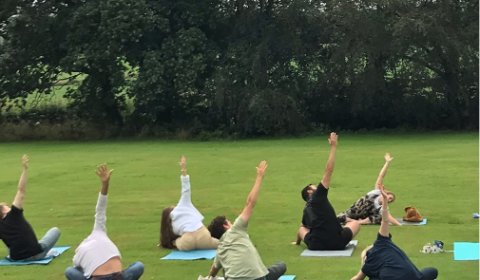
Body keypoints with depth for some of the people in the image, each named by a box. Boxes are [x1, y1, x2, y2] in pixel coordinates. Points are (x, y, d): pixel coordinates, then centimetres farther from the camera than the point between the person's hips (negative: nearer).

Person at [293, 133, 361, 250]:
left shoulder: (306, 208, 20)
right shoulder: (318, 196, 5)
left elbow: (303, 227, 38)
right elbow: (328, 170, 0)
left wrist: (297, 242, 58)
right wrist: (334, 146, 2)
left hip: (316, 245, 5)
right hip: (337, 243, -4)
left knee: (301, 229, 36)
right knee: (355, 223, 24)